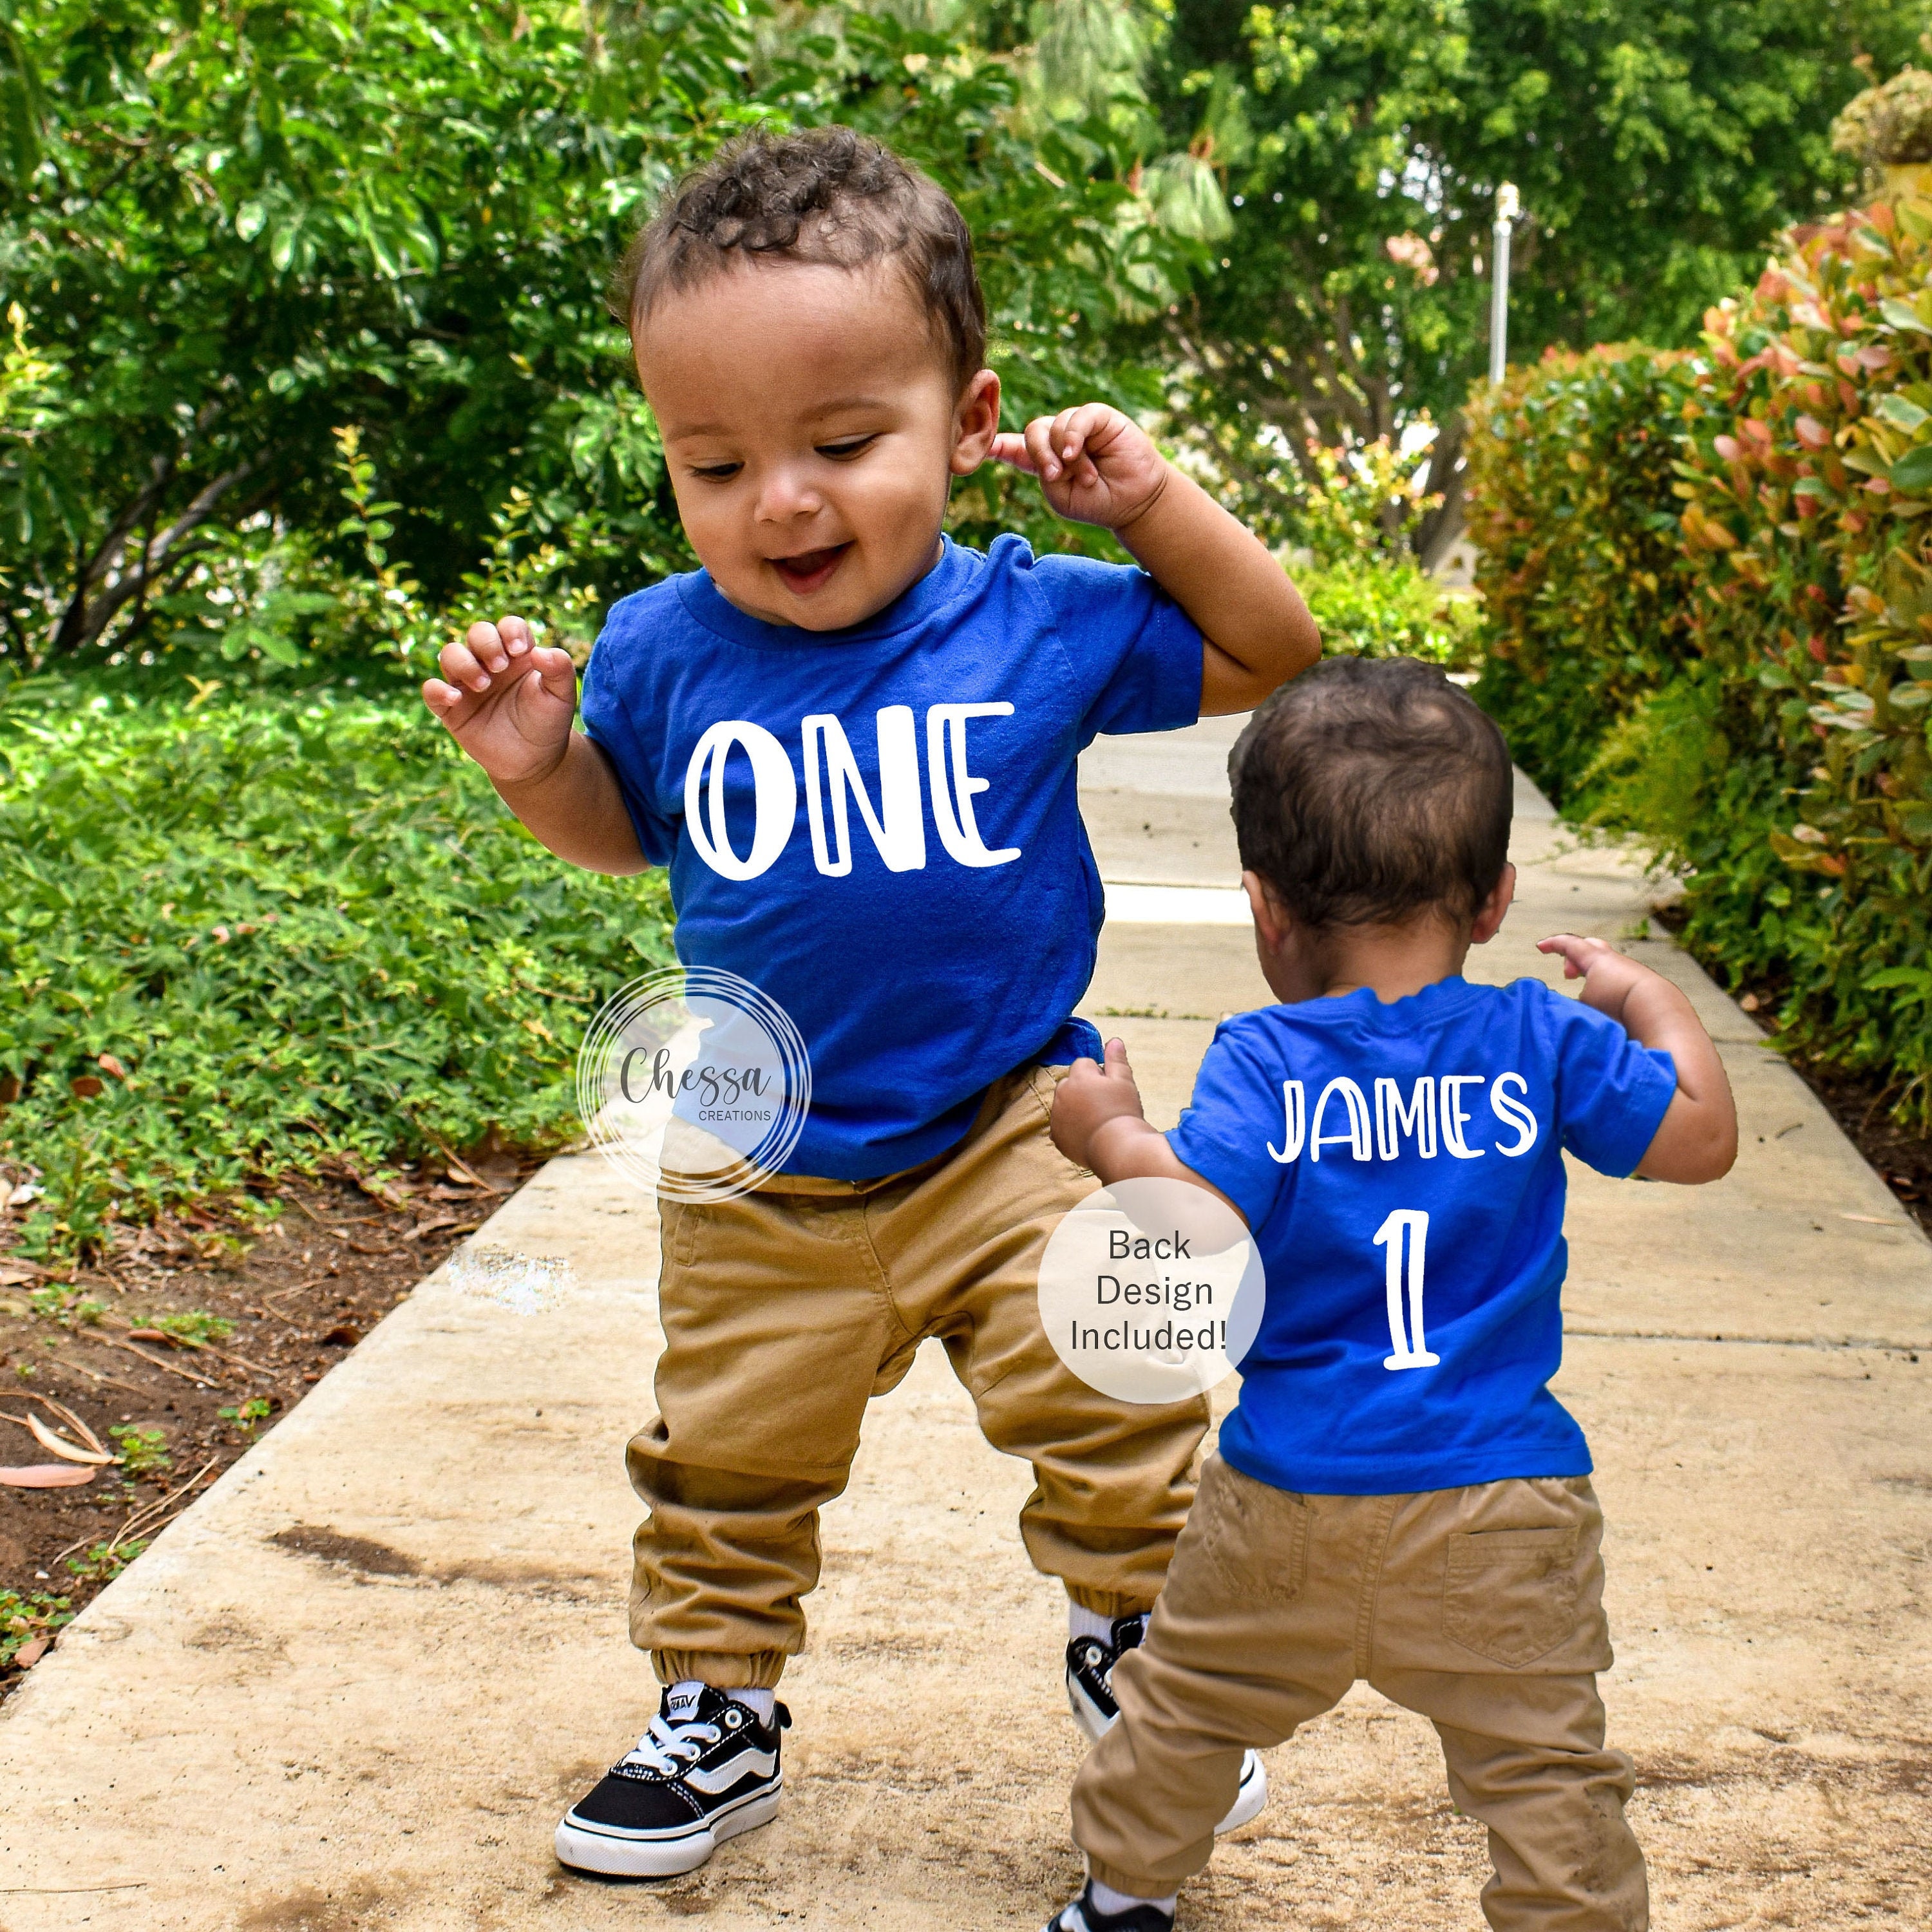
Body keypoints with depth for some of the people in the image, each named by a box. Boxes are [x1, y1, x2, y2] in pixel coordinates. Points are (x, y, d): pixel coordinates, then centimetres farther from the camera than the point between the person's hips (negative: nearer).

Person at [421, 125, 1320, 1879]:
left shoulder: (1039, 624, -13)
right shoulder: (660, 655, -9)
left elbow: (1275, 660, -2)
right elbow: (624, 835, 11)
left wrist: (1154, 502, -16)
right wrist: (540, 767, -11)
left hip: (1012, 1132, -2)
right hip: (765, 1176, 2)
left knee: (1114, 1416, -3)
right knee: (726, 1463, 14)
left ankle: (1128, 1642, 25)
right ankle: (719, 1718, 36)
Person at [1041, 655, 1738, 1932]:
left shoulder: (1264, 1063, -11)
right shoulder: (1543, 1043, -4)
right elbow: (1704, 1135, 3)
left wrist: (1109, 1134, -3)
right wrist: (1644, 997, 18)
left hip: (1286, 1504, 0)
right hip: (1505, 1513, 0)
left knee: (1189, 1695, 22)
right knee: (1543, 1765, 8)